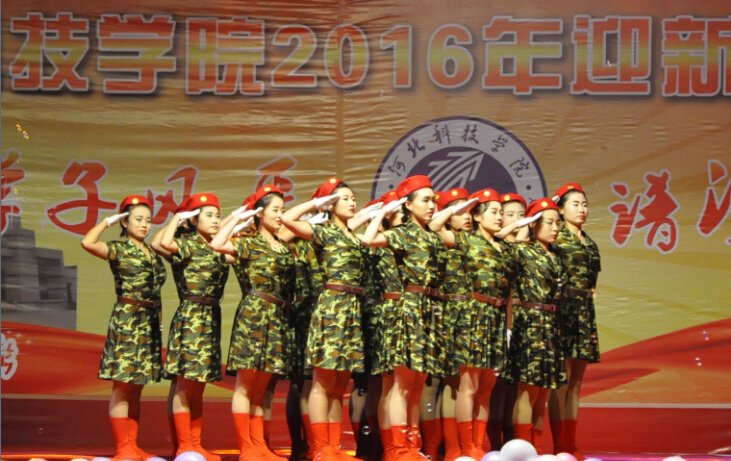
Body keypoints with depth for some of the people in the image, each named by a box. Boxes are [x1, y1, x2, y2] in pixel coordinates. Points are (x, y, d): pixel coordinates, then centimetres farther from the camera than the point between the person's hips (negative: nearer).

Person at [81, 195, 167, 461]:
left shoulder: (152, 252, 15)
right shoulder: (118, 250, -4)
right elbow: (88, 242, -19)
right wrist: (108, 221, -11)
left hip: (150, 324, 7)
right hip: (126, 321, -7)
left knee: (136, 389, 10)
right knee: (122, 387, -4)